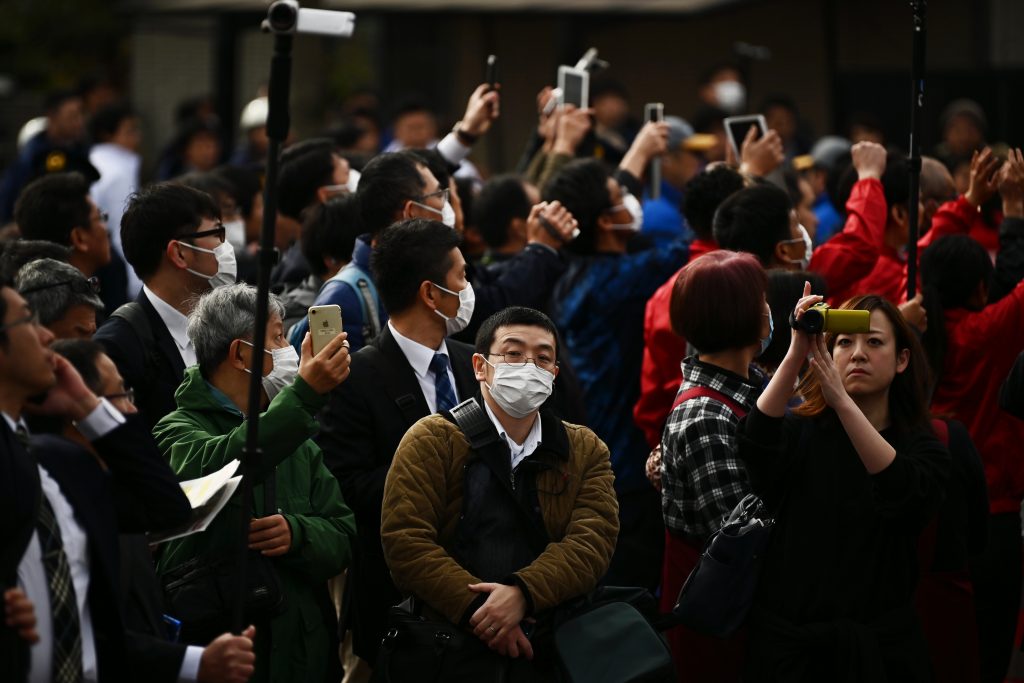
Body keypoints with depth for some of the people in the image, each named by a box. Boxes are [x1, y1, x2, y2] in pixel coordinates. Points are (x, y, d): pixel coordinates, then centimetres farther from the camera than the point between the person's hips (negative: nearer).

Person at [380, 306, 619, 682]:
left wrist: (523, 593, -16)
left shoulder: (586, 450, 15)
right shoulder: (432, 440, 6)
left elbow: (592, 540, 0)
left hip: (553, 648, 2)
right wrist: (477, 609, -15)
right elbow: (405, 538, -5)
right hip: (452, 648, -2)